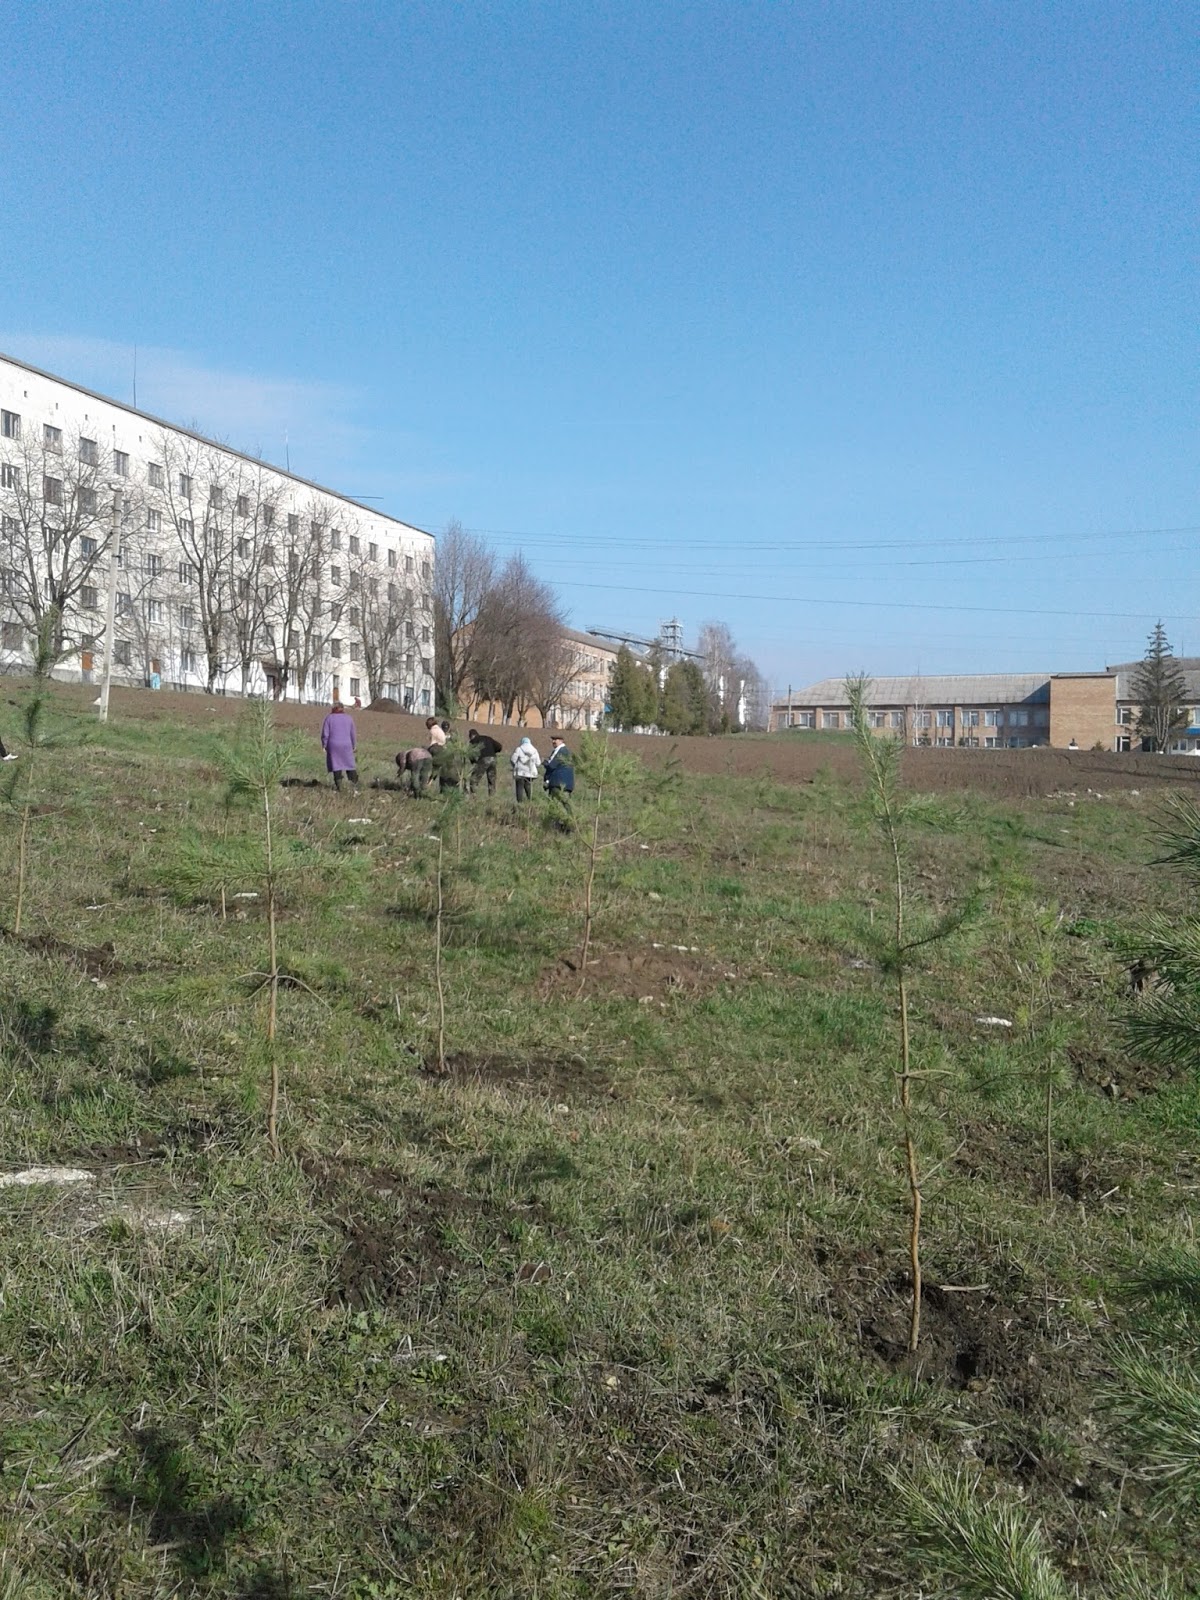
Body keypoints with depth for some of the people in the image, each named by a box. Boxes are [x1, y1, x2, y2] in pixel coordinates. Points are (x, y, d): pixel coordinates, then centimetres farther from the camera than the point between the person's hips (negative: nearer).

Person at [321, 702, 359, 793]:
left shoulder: (329, 718, -5)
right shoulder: (349, 718, 1)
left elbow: (325, 734, -7)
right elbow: (353, 734, 4)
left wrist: (324, 745, 4)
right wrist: (354, 745, 14)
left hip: (333, 746, -1)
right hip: (346, 745, 1)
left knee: (336, 765, 7)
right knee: (349, 764, 8)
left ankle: (338, 785, 6)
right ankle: (354, 784, 1)